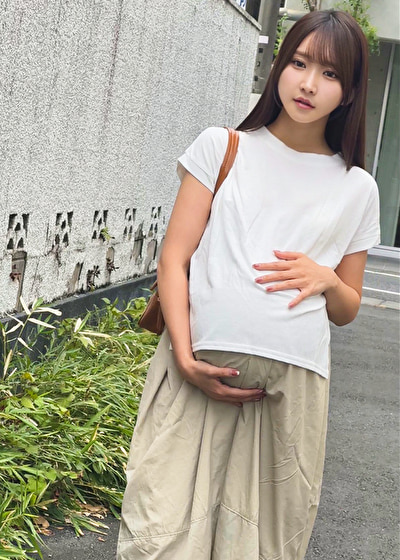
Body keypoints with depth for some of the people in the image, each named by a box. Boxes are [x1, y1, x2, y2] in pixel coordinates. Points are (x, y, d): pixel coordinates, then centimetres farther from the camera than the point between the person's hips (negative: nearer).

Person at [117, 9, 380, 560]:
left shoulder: (356, 189, 11)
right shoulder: (224, 147, 8)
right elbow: (173, 258, 1)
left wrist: (326, 279, -4)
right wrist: (185, 357, -11)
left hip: (294, 381, 2)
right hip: (200, 368, -1)